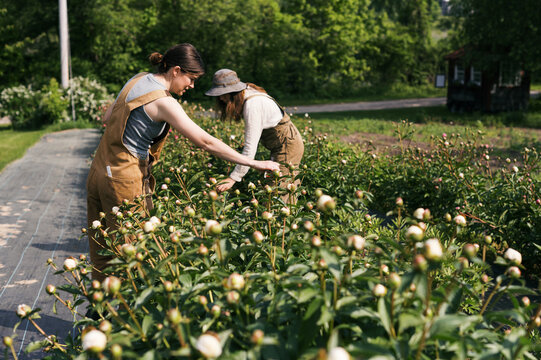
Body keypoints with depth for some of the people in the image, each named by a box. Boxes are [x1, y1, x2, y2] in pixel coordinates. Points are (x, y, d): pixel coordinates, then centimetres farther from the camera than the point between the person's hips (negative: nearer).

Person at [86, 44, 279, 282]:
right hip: (124, 181, -9)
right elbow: (206, 142, -21)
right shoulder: (163, 101, -18)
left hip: (99, 172, 9)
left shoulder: (138, 79, 8)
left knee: (101, 251, 15)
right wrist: (255, 164, -17)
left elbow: (107, 118, 17)